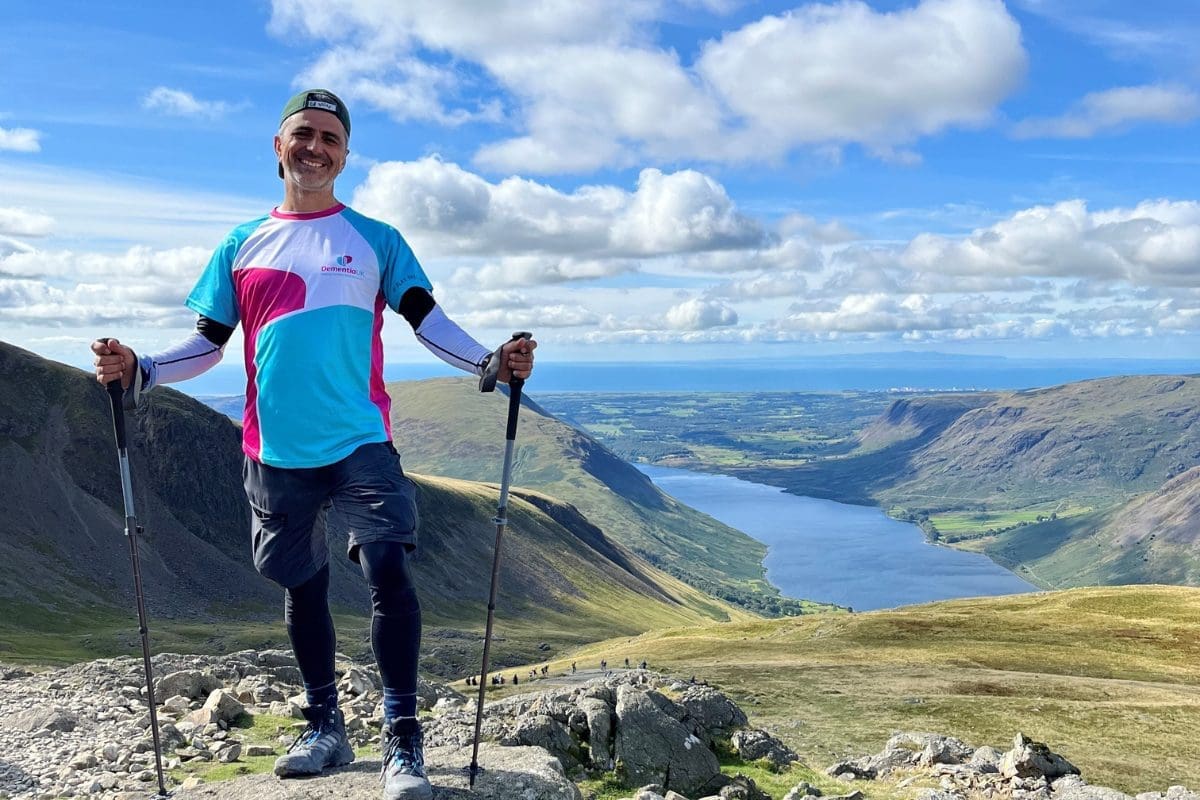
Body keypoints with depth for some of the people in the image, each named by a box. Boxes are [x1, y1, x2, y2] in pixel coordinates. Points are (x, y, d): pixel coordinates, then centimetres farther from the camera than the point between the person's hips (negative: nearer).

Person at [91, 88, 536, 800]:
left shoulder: (376, 239, 8)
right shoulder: (242, 246, 12)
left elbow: (428, 318, 0)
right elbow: (209, 343, 13)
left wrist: (490, 363, -16)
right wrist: (139, 370, -3)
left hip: (361, 444, -2)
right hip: (276, 449, 3)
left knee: (389, 570, -16)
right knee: (303, 587, 12)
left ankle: (403, 741, -7)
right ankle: (326, 728, 28)